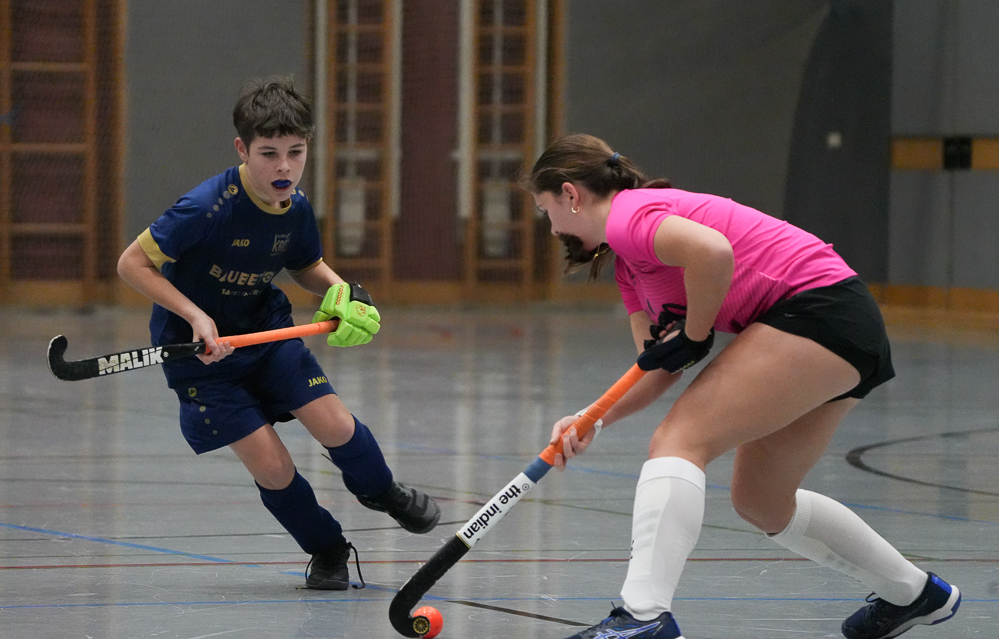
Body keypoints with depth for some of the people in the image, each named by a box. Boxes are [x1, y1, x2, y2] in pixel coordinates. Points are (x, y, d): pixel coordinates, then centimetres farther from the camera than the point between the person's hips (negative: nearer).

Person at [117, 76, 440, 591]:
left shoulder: (296, 208, -8)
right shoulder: (208, 208, -28)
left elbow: (306, 267, 14)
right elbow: (132, 263, -23)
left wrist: (341, 291, -8)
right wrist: (195, 316, -29)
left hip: (267, 332, 5)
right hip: (203, 351, -5)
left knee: (335, 427, -11)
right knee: (271, 470, -10)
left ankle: (381, 491, 23)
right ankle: (327, 549, 18)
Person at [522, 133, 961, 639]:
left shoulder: (627, 214, -9)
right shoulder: (628, 266, 21)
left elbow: (713, 251, -29)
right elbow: (658, 369, 19)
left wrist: (693, 336, -14)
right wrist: (592, 420, 3)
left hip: (816, 308, -11)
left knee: (679, 441, -17)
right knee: (761, 501, 21)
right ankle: (913, 593, 36)